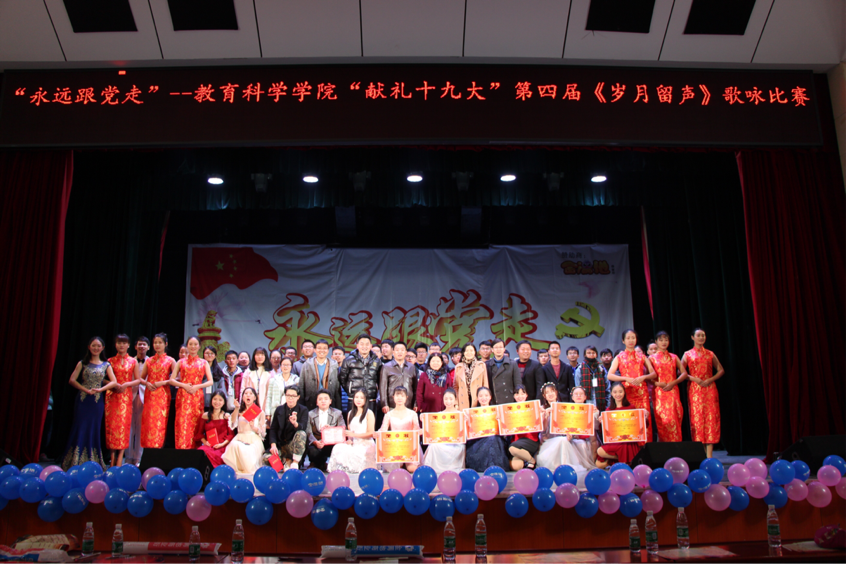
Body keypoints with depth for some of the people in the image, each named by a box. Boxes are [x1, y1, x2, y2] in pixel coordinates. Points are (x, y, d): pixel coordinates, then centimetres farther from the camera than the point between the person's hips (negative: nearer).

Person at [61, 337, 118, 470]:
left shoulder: (105, 365, 10)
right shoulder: (82, 363, 6)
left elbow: (114, 382, 0)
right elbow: (72, 380, -4)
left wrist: (100, 389, -13)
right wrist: (86, 390, -13)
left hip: (97, 401, 1)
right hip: (82, 400, -1)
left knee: (94, 430, 4)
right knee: (80, 429, -2)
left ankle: (92, 463, 11)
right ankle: (75, 462, 3)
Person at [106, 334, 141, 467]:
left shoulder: (133, 361, 8)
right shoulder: (110, 361, 8)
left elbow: (138, 380, 5)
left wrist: (127, 384, -12)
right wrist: (114, 385, -12)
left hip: (126, 396, 0)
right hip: (112, 395, 0)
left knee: (124, 423, -4)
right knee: (112, 423, -3)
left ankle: (120, 459, -1)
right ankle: (113, 458, 2)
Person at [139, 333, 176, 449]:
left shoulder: (170, 360, 5)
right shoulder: (149, 361, 14)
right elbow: (141, 378, 15)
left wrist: (163, 382, -13)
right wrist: (147, 383, -5)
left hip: (162, 395, -3)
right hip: (149, 395, 3)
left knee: (160, 422, -7)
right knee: (148, 422, -1)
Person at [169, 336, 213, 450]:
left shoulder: (204, 363, 12)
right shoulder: (181, 362, 12)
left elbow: (210, 381, 5)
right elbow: (171, 380, 5)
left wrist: (197, 386, -9)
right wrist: (184, 385, -10)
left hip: (197, 396, 0)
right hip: (183, 396, 0)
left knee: (195, 423, -2)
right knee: (182, 423, -8)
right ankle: (182, 449, -7)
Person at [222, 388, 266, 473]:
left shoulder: (260, 413, 16)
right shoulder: (239, 412, 21)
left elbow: (263, 433, 10)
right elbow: (233, 425, 0)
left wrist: (254, 427, -10)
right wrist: (236, 409, -7)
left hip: (254, 440, -2)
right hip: (240, 438, 2)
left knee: (249, 452, -38)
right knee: (234, 445, -36)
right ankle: (237, 470, -26)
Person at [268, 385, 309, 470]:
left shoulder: (303, 410, 0)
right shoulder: (279, 409, 9)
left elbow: (303, 427, -17)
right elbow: (273, 429, 6)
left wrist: (295, 423, -41)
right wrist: (273, 445, -12)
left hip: (294, 444, -3)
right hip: (280, 445, 3)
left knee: (301, 434, -35)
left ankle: (295, 463, -22)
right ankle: (286, 460, 5)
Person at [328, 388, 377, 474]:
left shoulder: (369, 413, 1)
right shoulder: (350, 414, 19)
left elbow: (371, 433, -4)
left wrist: (354, 435, -11)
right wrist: (349, 439, -2)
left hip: (366, 444, -5)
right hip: (353, 444, 5)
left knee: (349, 452, -34)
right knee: (338, 448, -27)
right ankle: (342, 468, -14)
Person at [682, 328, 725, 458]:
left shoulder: (710, 354, 13)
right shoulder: (688, 355, 9)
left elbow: (721, 370, 11)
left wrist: (710, 380, -4)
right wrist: (693, 378, -12)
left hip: (709, 388, 1)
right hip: (695, 390, -1)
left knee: (711, 418, -6)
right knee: (697, 417, -5)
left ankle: (709, 454, -5)